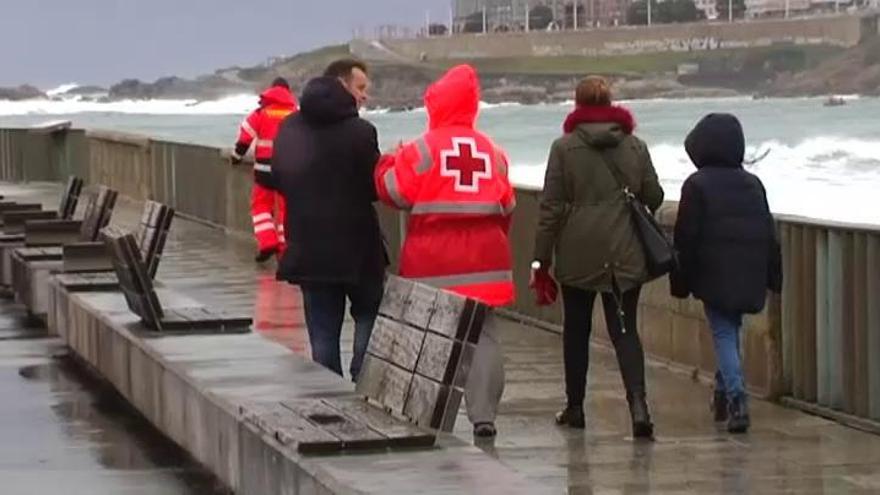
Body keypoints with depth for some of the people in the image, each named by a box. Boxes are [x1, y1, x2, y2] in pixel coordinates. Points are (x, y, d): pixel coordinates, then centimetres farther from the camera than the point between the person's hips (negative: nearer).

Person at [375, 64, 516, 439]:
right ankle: (483, 415, -1)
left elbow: (395, 192, -4)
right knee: (483, 334, 6)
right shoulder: (491, 150, 7)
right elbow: (506, 205, 12)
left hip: (433, 262, -3)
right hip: (483, 257, 3)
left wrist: (388, 164, 15)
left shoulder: (424, 148, -7)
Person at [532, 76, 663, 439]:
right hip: (626, 255, 1)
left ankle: (575, 407, 23)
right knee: (625, 330, 2)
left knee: (576, 329, 15)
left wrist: (541, 258, -1)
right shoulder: (635, 146, 2)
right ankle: (638, 404, -18)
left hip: (578, 253, -1)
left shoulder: (564, 147, -4)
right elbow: (654, 198, 8)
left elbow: (551, 207, -5)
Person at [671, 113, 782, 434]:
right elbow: (770, 234, 14)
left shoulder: (697, 185, -6)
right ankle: (724, 393, 25)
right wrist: (773, 278, 19)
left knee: (723, 335, -4)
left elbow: (686, 238, -7)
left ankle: (736, 398, -19)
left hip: (714, 276, -5)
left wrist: (680, 283, -1)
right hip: (750, 277, 5)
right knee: (731, 332, 19)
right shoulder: (753, 184, 12)